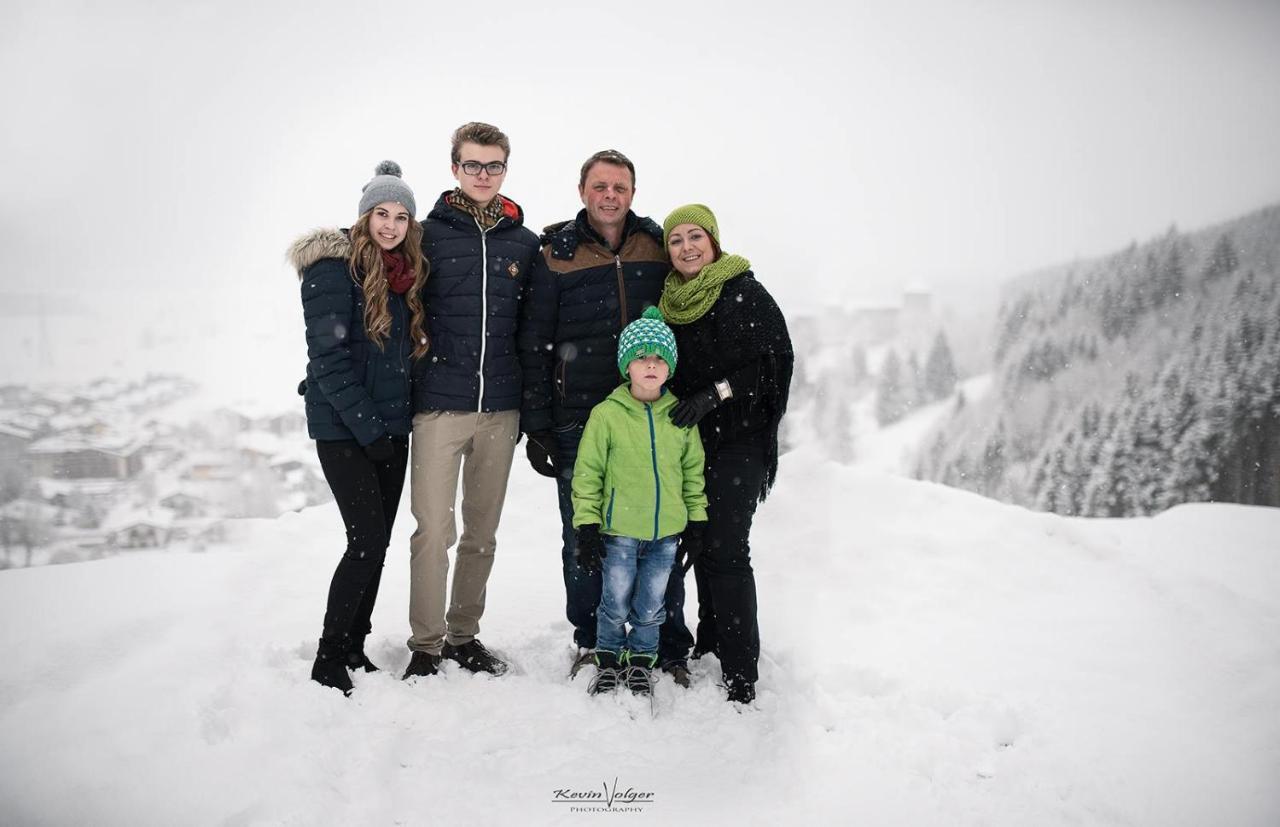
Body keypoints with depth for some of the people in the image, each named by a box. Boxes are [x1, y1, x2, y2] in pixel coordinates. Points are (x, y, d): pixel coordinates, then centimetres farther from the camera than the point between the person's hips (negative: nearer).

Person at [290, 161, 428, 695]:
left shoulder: (406, 275, 11)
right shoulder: (334, 267, -10)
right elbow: (327, 356, -16)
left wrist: (396, 419, 7)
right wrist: (367, 426, -18)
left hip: (390, 427, 7)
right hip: (343, 426, -7)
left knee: (376, 541, 9)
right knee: (368, 539, -11)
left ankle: (354, 647, 20)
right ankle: (329, 660, 2)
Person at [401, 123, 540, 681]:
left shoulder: (525, 243, 9)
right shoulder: (428, 235, 1)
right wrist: (408, 392, -4)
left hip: (501, 409, 3)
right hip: (439, 405, -3)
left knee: (482, 534, 11)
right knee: (433, 531, -4)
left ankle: (464, 635, 24)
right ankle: (426, 644, 10)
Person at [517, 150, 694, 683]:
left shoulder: (658, 248, 7)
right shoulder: (556, 255, 2)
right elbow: (533, 344, 2)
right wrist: (535, 426, -2)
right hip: (578, 423, -1)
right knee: (583, 539, 8)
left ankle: (669, 648, 16)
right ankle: (591, 643, 25)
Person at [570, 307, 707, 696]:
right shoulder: (606, 414, -8)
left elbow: (693, 470, 11)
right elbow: (587, 473, -5)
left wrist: (697, 518, 10)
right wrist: (586, 525, -6)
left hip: (667, 531, 3)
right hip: (619, 531, -2)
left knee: (651, 606, 12)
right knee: (616, 604, 8)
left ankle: (641, 659, 33)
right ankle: (608, 659, 30)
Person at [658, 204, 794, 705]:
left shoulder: (747, 294, -5)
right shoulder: (668, 301, 12)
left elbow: (776, 362, -10)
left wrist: (715, 394, -18)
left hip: (738, 440, -6)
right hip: (686, 440, 6)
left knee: (725, 548, -11)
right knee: (699, 543, 11)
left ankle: (741, 675, -6)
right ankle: (710, 643, 27)